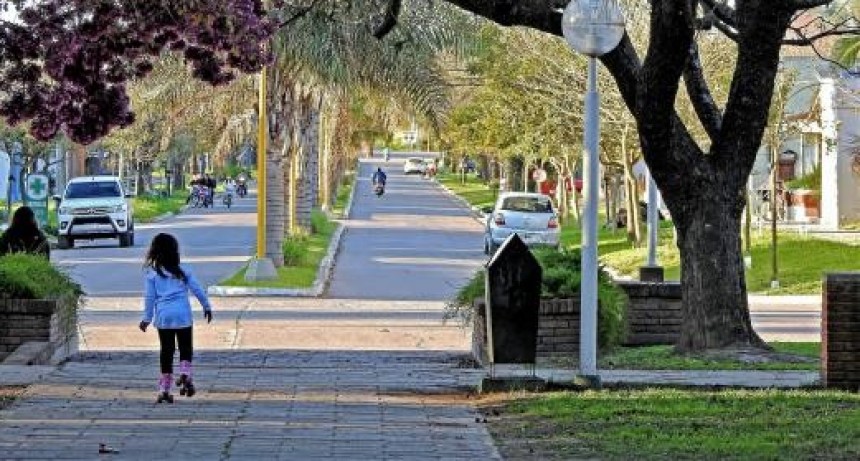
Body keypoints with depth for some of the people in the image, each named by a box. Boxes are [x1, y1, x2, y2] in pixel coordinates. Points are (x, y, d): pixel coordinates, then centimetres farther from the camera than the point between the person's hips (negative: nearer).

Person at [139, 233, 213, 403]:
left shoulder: (152, 274, 0)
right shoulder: (183, 271, 0)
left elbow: (150, 298, 2)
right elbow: (197, 290, 3)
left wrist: (147, 318, 10)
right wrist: (207, 307, 15)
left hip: (163, 317, 1)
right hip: (183, 315, -1)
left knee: (166, 351, 7)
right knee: (186, 348, 11)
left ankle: (164, 389, 8)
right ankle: (185, 373, -15)